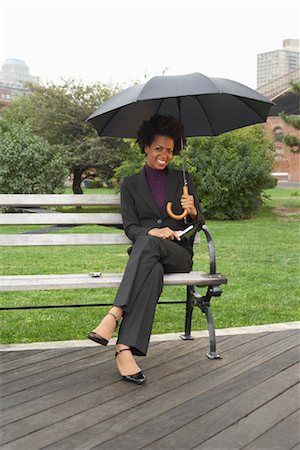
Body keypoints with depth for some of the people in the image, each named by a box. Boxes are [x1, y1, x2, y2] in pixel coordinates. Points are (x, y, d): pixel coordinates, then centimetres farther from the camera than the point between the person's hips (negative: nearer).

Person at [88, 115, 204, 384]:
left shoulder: (183, 179, 16)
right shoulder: (131, 184, 14)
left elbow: (199, 223, 14)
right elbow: (130, 227, 4)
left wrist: (192, 211, -11)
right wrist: (152, 231, -18)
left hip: (179, 254, 0)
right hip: (145, 253, 0)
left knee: (149, 244, -37)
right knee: (153, 272, -39)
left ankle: (114, 316, -47)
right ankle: (125, 349, -48)